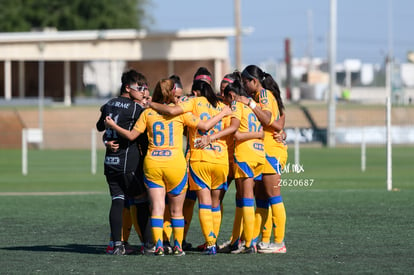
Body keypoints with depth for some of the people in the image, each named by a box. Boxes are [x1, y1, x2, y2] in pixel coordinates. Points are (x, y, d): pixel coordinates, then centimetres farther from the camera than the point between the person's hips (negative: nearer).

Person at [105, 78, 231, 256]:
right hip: (175, 164, -1)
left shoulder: (148, 113, 5)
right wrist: (222, 114, 16)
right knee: (176, 209, 9)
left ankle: (158, 246, -11)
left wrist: (113, 126, 20)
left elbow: (131, 135, 5)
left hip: (152, 163, 1)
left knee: (157, 207, 0)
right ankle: (178, 246, 9)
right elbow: (205, 126, 1)